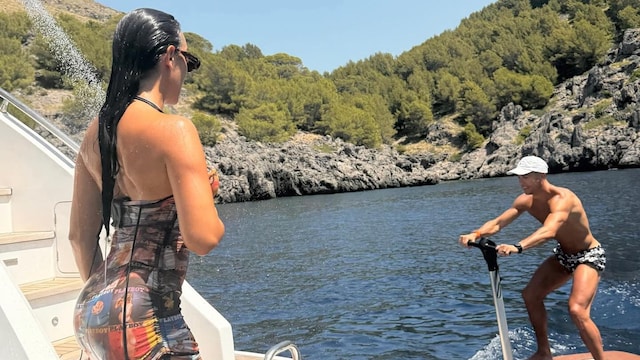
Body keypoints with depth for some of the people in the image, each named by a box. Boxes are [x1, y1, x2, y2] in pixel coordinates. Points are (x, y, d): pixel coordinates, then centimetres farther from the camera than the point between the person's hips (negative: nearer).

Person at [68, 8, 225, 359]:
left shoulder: (96, 131, 5)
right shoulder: (173, 129, -17)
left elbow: (80, 235, 11)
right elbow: (202, 237, -23)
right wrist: (208, 198, -3)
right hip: (143, 318, -8)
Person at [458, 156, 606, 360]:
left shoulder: (561, 198, -32)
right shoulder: (526, 200, -9)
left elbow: (549, 231, -50)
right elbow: (497, 223, -16)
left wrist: (517, 247, -65)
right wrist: (476, 234, -36)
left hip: (589, 255, -8)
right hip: (564, 254, 8)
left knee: (577, 310, -23)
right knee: (531, 294, 3)